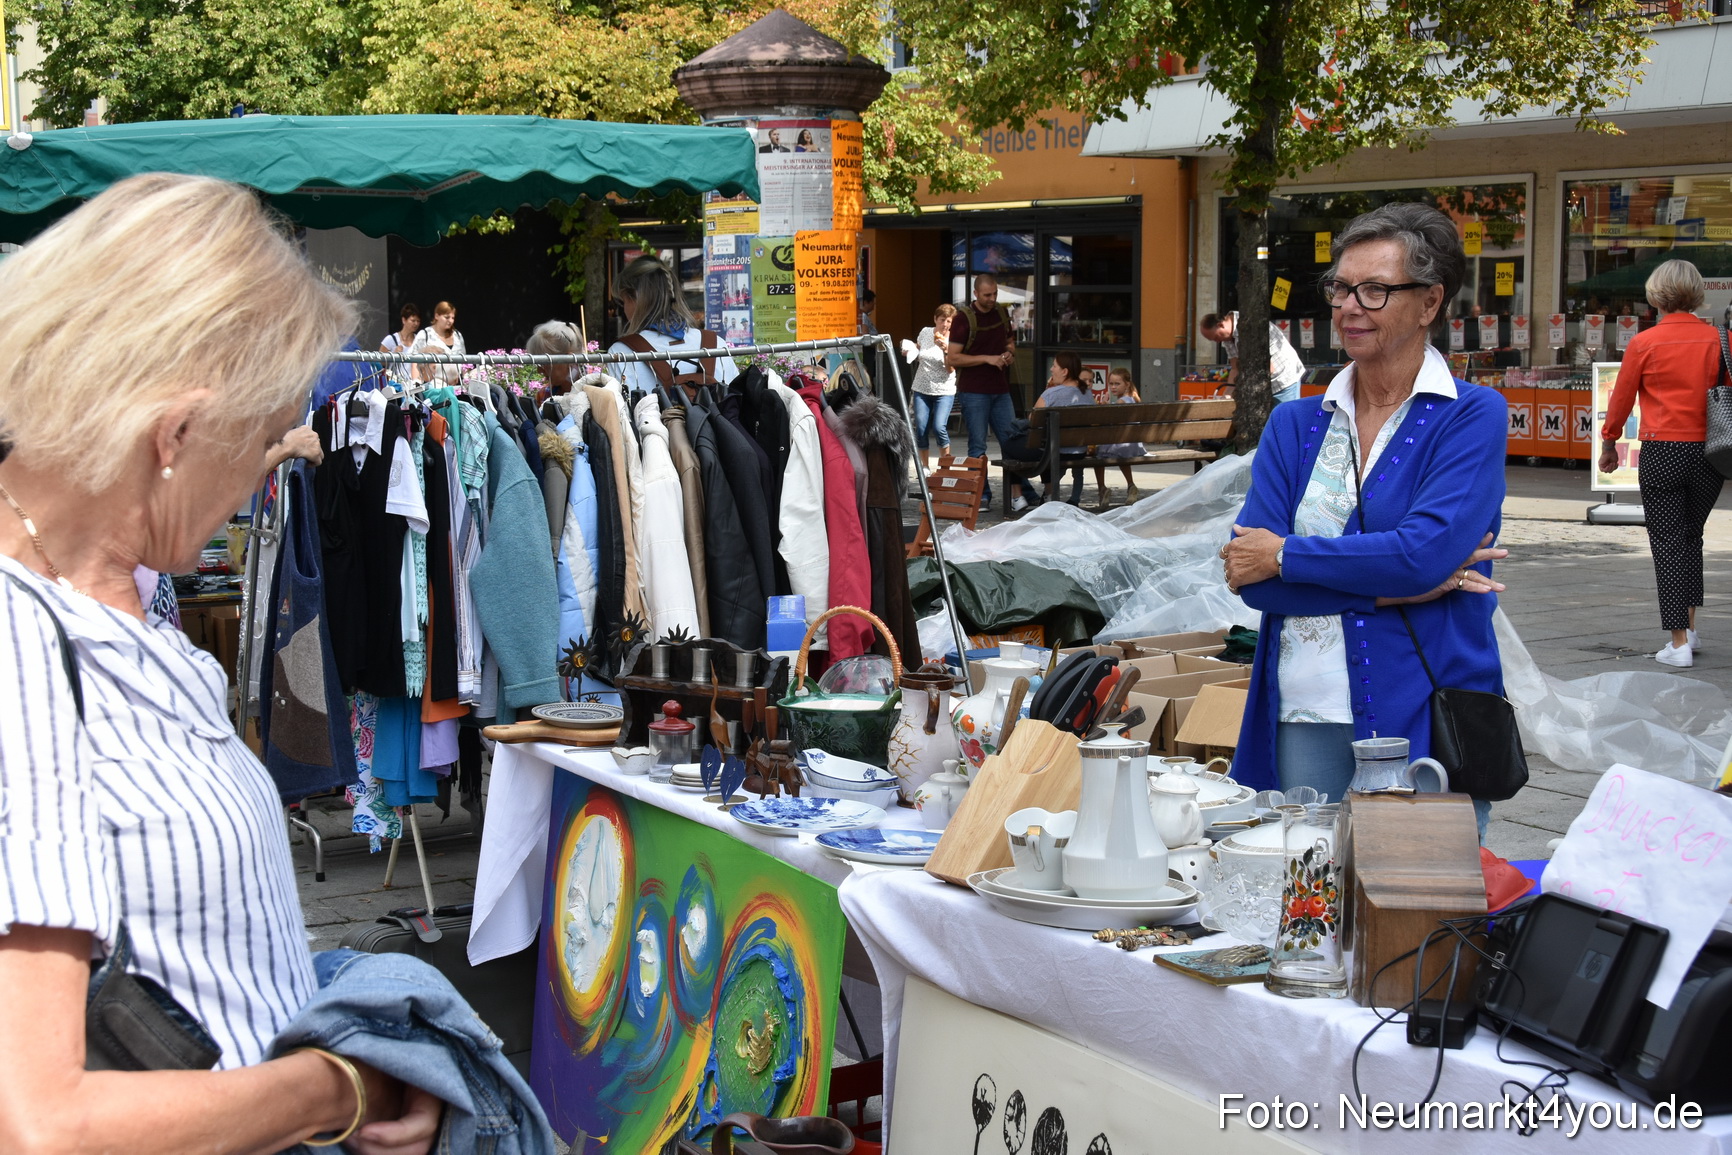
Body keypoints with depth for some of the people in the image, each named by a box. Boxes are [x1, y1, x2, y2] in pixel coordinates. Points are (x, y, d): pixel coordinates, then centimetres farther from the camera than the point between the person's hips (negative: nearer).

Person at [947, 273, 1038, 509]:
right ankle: (981, 496, 5)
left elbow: (1010, 341, 26)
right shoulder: (963, 318, -7)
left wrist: (1009, 353, 2)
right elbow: (952, 358, -12)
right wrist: (987, 358, -17)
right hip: (973, 391, -5)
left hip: (1000, 390, 5)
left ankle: (1021, 492, 12)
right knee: (977, 446, -1)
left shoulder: (1001, 313, 10)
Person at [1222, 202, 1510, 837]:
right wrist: (1391, 588, -12)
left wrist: (1287, 556, -8)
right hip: (1306, 719, 3)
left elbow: (1425, 553, -16)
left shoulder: (1472, 416, -1)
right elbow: (1249, 576, -2)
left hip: (1428, 720, -3)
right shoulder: (1294, 425, 10)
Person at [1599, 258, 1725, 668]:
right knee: (1691, 538, 20)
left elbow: (1621, 399, 2)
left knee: (1668, 543, 2)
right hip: (1709, 451, 3)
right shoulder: (1717, 339, -1)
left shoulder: (1645, 343, -7)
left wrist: (1609, 444, 17)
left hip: (1662, 453, -3)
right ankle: (1688, 627, 21)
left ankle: (1679, 642, 1)